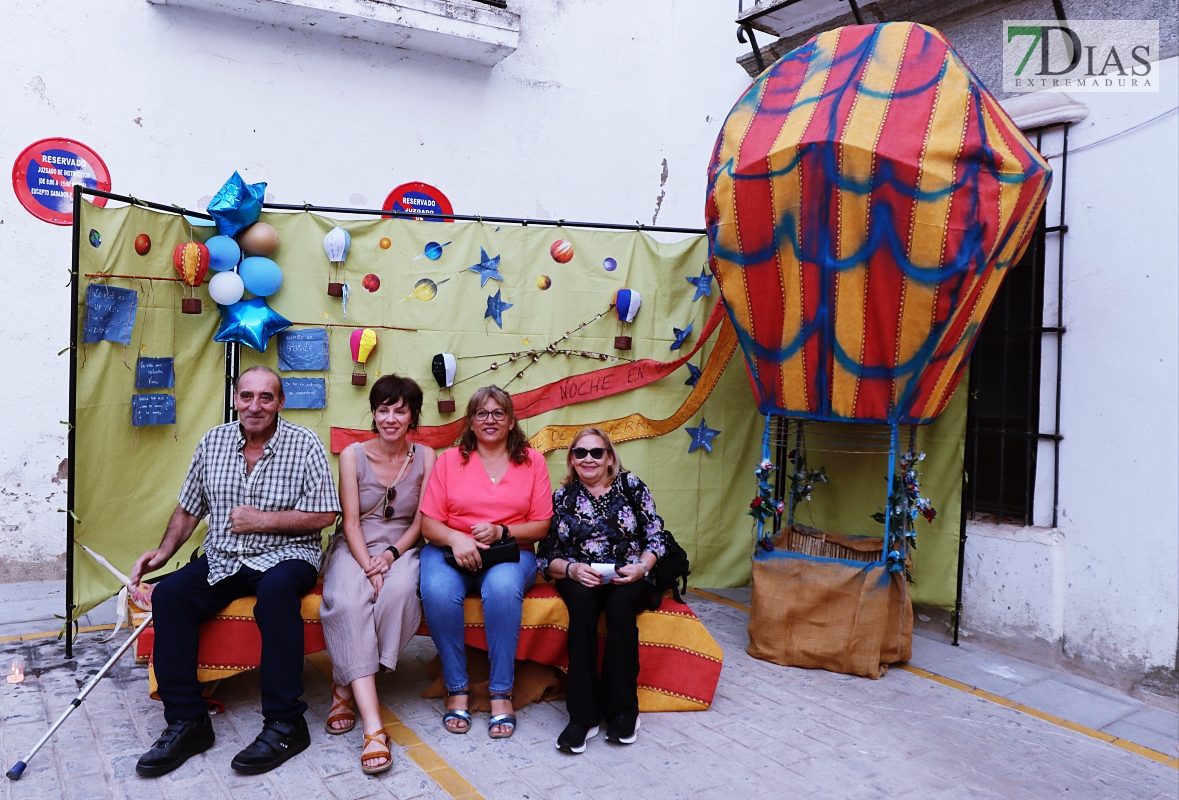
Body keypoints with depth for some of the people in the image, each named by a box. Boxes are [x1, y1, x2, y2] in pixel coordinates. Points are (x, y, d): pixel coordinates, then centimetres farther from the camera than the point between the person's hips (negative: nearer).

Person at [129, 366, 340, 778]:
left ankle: (285, 724, -27)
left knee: (276, 589, -36)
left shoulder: (304, 443, -6)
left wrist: (261, 520, -13)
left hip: (285, 555, -4)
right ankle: (186, 721, -11)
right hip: (221, 559, 5)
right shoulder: (213, 441, 8)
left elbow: (325, 514, -10)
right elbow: (189, 508, 16)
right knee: (169, 594, -21)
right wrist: (163, 551, 1)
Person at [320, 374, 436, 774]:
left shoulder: (425, 457, 3)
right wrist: (368, 567, -19)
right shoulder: (353, 455, 0)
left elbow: (420, 521, 1)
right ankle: (373, 726, -36)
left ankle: (347, 685, -14)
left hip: (402, 549, 1)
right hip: (356, 548, 0)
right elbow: (351, 521, -5)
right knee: (347, 601, -33)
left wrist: (392, 555, -16)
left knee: (399, 591, -35)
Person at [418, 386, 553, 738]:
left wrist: (500, 532, -13)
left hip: (510, 554, -1)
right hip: (451, 551, 1)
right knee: (437, 591, -32)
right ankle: (457, 689, -14)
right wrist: (456, 539, -18)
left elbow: (540, 526, 3)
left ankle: (501, 692, -21)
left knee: (502, 588, -35)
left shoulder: (532, 461, 8)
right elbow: (429, 523, 2)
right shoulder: (449, 459, 8)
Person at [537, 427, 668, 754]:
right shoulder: (562, 498, 11)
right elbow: (547, 556, 6)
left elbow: (656, 537, 5)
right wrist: (571, 569, -15)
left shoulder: (631, 486, 8)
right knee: (582, 602, -34)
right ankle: (582, 714, -31)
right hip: (580, 578, 1)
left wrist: (641, 566, -13)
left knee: (619, 605, -34)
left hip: (628, 579, 0)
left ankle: (623, 708, -20)